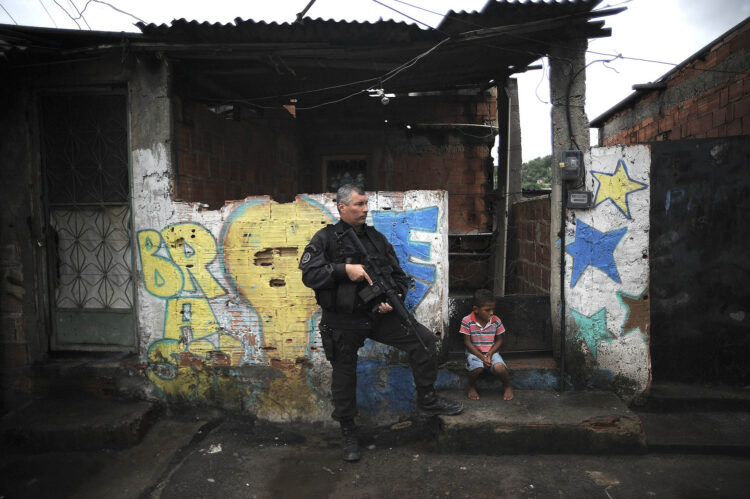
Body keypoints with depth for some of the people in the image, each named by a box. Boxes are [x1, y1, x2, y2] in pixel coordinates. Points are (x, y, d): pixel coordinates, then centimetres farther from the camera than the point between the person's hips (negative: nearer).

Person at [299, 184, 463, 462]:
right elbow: (309, 274, -16)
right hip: (343, 322, -3)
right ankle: (347, 433, 29)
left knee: (423, 340, -6)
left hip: (377, 314, 4)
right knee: (344, 376, 7)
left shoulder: (377, 238, 8)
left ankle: (428, 402, 10)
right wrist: (345, 269, -24)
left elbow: (398, 275, 10)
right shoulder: (326, 239, -4)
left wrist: (395, 298, -9)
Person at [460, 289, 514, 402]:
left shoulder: (496, 321, -3)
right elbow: (468, 342, -8)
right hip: (474, 352, -2)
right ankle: (472, 386, -1)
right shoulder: (467, 321, -11)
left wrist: (490, 354, -11)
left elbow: (499, 340, 6)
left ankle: (507, 387, 5)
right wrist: (481, 357, -16)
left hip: (492, 352, 2)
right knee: (477, 367, -35)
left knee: (499, 367, -29)